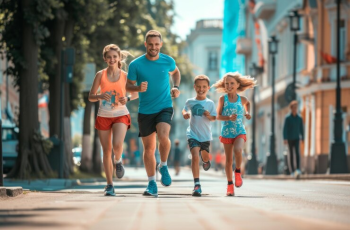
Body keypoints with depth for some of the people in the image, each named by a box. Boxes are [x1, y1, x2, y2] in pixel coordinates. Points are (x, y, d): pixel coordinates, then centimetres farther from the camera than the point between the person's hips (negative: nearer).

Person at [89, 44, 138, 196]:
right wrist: (100, 96, -21)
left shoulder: (125, 76, -1)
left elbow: (136, 93, 9)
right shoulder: (101, 75, 0)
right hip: (103, 116, 1)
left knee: (117, 145, -25)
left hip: (121, 115, -1)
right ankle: (109, 185, 13)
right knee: (106, 151, 3)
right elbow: (91, 96, 1)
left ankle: (118, 161, 10)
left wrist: (127, 99, -12)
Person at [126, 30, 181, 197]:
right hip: (145, 110, 1)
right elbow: (128, 86, 1)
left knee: (163, 136, -27)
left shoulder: (168, 61, -2)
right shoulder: (136, 65, -6)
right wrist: (138, 88, -20)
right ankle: (152, 184, 17)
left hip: (165, 107, -1)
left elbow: (176, 72, 21)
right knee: (148, 147, 6)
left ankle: (163, 166, 0)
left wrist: (176, 87, 4)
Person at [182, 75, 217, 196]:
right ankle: (197, 185, -20)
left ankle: (206, 160, 60)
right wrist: (185, 114, -3)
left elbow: (214, 118, 0)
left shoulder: (210, 103, -3)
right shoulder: (190, 102, 1)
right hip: (193, 134, -1)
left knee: (205, 157, 18)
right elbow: (185, 109, 19)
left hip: (206, 135, 1)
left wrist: (209, 116, -21)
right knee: (195, 156, -18)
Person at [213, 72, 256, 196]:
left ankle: (238, 172, -4)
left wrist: (248, 112, 10)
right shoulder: (223, 99, -3)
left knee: (237, 150, -28)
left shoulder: (242, 99, 2)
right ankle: (230, 185, 14)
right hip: (226, 133, 0)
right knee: (228, 159, 4)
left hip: (240, 132, 0)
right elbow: (218, 116, -3)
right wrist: (229, 118, -20)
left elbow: (247, 103, 27)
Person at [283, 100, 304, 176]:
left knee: (297, 152, -17)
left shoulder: (299, 118, 2)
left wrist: (302, 138, 11)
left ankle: (298, 169, -26)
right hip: (290, 138, -1)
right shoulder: (287, 118, -6)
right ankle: (292, 171, 14)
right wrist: (285, 138, -18)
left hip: (297, 138, 1)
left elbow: (301, 129, 10)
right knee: (291, 154, 6)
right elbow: (285, 129, -9)